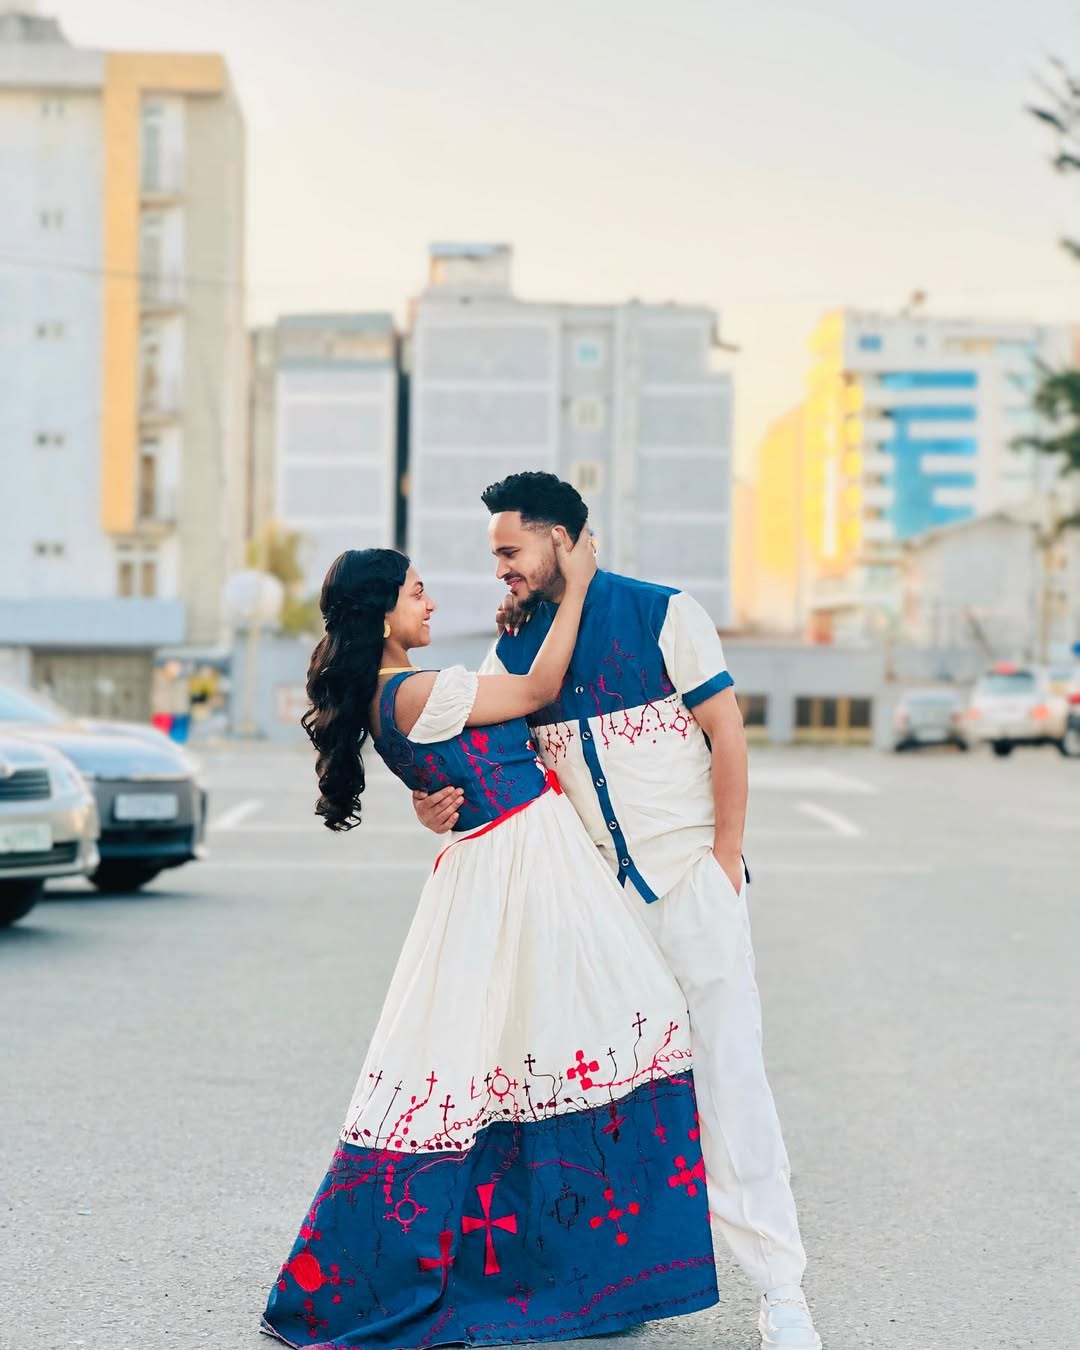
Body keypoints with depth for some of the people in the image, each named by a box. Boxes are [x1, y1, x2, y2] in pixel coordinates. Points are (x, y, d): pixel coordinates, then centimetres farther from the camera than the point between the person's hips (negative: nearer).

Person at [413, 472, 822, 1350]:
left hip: (690, 877, -4)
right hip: (593, 888, 5)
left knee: (728, 1073, -7)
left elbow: (726, 731, -5)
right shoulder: (515, 646, 8)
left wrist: (725, 855, -9)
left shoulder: (662, 614, -6)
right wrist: (445, 806, -13)